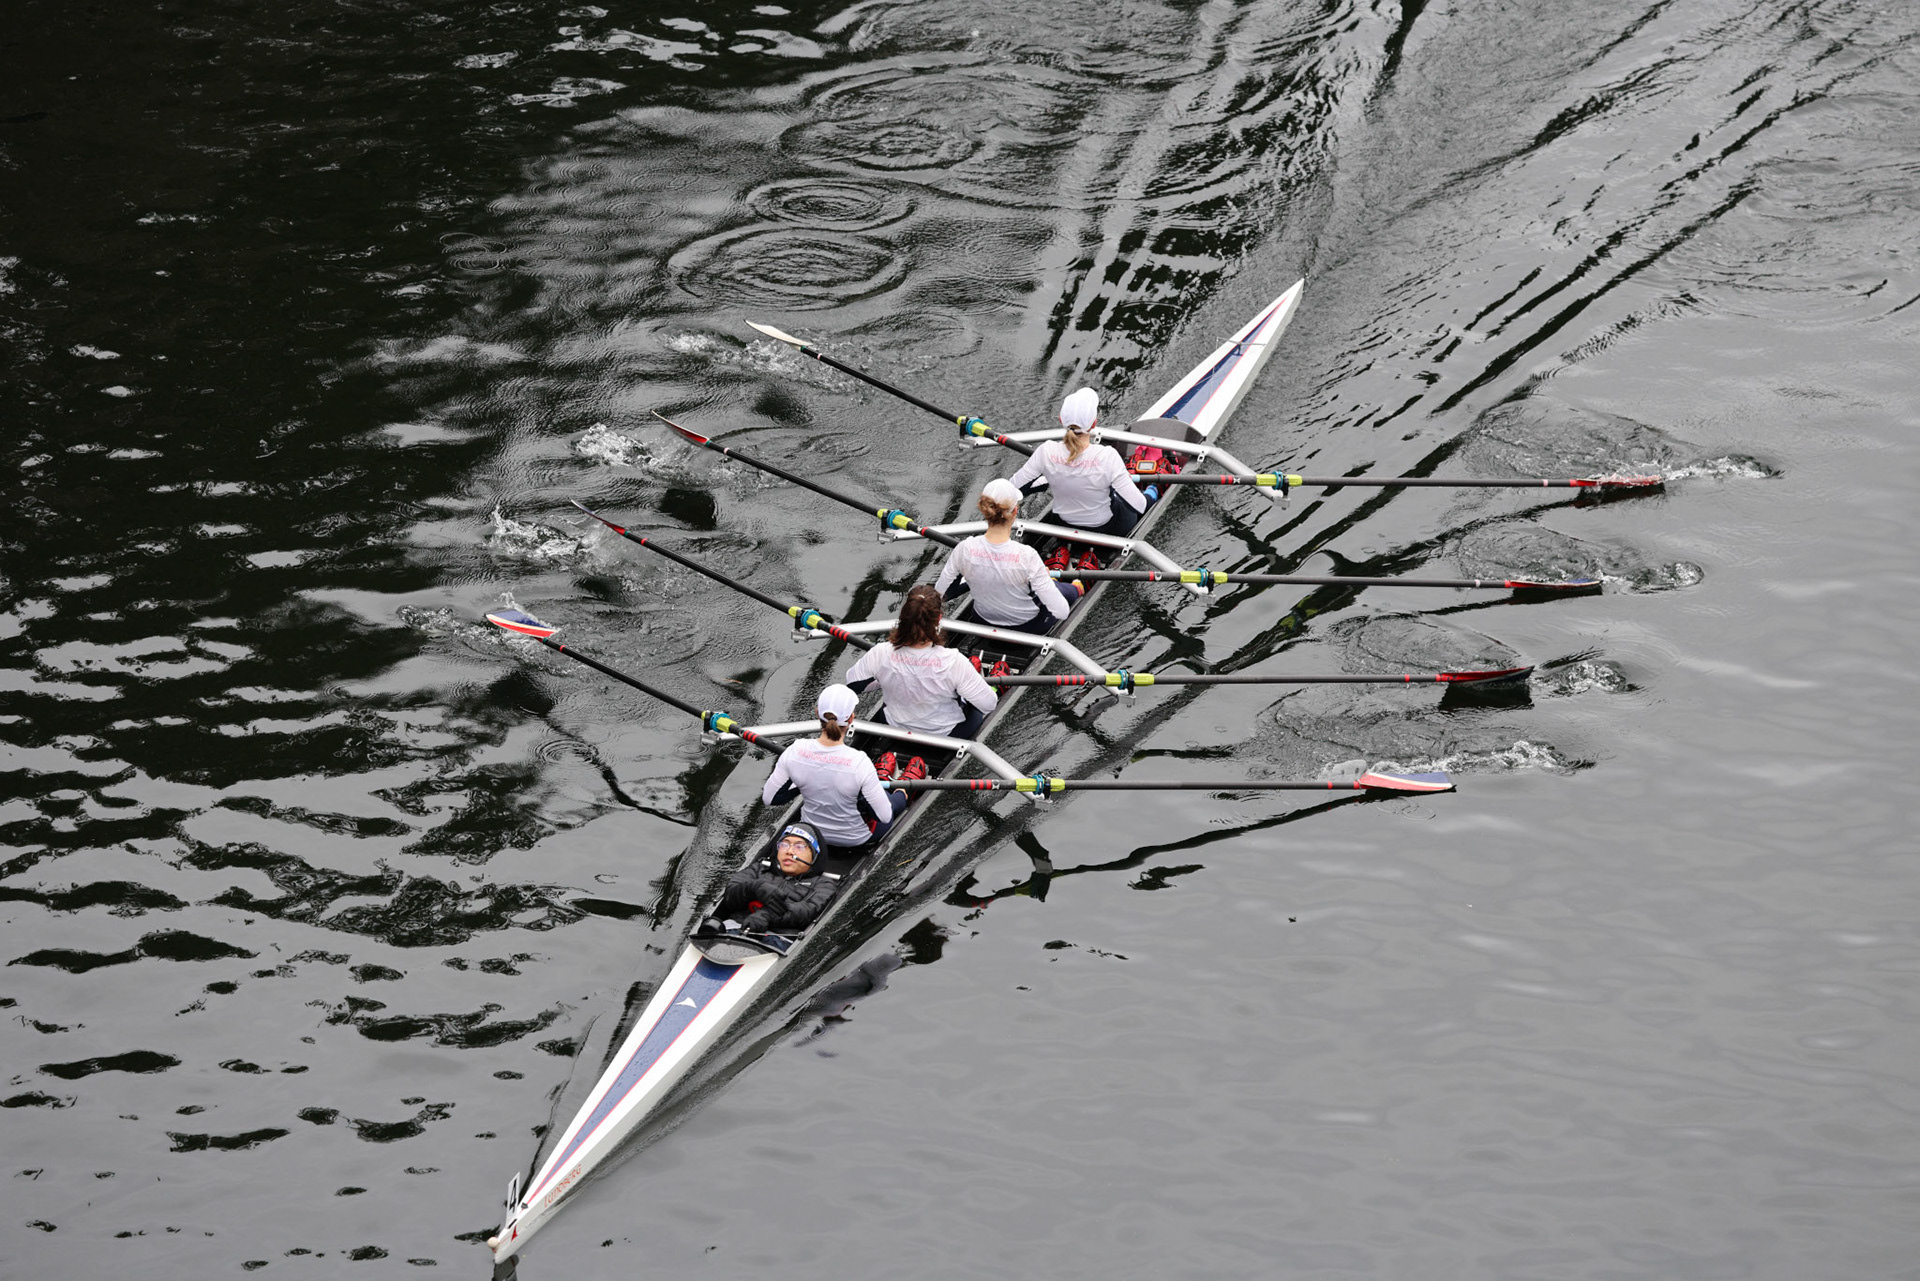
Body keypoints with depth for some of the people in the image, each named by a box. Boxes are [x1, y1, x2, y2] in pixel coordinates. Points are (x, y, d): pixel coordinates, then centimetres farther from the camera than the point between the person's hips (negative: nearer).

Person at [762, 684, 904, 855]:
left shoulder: (795, 752, -25)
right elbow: (884, 816, -24)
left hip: (813, 833, 3)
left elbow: (768, 798, -11)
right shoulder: (859, 762, -34)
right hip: (856, 839, -3)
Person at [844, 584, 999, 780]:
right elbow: (988, 703, -25)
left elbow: (850, 685, -9)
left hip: (894, 728, 2)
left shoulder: (880, 655, -29)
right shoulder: (953, 662, -36)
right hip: (946, 734, -2)